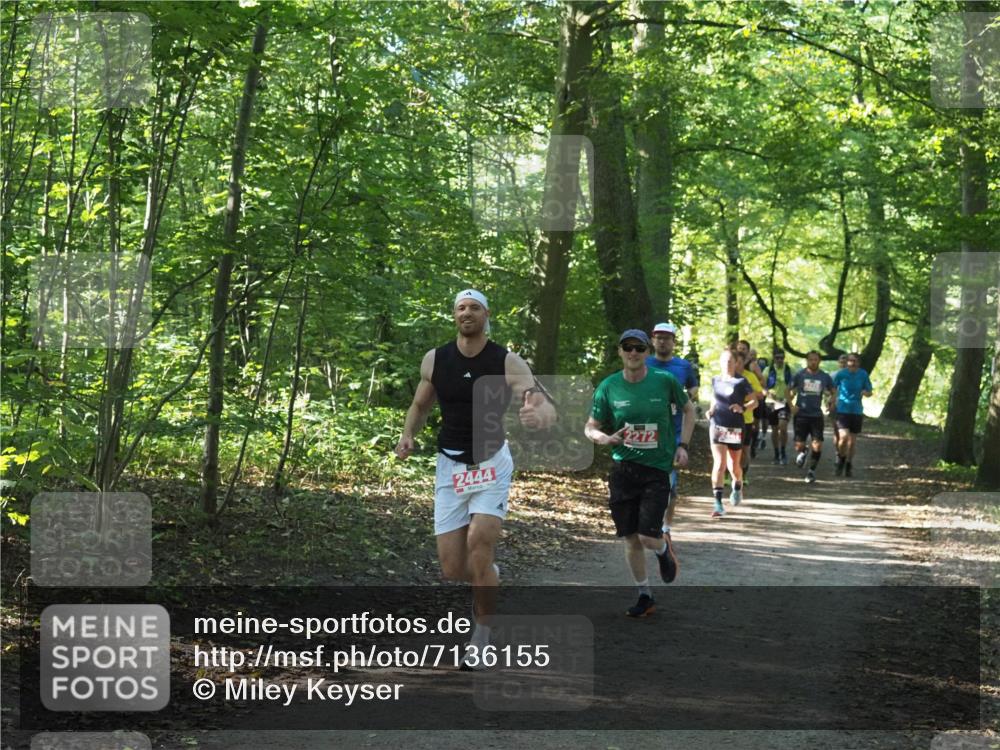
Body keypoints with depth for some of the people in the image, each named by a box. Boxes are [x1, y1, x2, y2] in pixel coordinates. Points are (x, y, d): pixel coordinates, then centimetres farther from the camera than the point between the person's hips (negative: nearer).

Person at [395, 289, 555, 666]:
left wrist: (540, 414, -46)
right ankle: (489, 575, 34)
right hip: (450, 466, 3)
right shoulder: (434, 360, -1)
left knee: (479, 542, -23)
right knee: (453, 569, -3)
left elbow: (547, 405, -22)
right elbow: (420, 405, 15)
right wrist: (408, 434, -5)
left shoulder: (508, 363, -10)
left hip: (491, 465, -3)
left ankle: (483, 635, -4)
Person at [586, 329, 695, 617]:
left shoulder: (664, 380, -5)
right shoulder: (608, 387, -2)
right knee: (631, 539, 5)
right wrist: (605, 438, -17)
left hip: (657, 468, -2)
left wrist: (682, 445, 3)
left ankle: (663, 550, 27)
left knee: (647, 537, -11)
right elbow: (590, 428, 5)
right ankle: (645, 596, 24)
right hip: (623, 469, 2)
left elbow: (688, 410, 13)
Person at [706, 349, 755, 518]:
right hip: (717, 426, 1)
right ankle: (718, 504, -13)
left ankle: (738, 486, 46)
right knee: (719, 463, -12)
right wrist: (711, 410, 4)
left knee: (733, 466, 10)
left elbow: (754, 401, -1)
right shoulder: (715, 380, 7)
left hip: (735, 428, -1)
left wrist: (743, 408, -20)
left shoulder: (741, 382, -4)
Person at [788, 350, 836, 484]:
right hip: (801, 414, -1)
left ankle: (812, 470, 10)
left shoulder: (825, 377, 3)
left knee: (817, 445, -9)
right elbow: (790, 391, 8)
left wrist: (830, 401, -5)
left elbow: (832, 392, 16)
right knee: (799, 446, -3)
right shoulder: (799, 375, -1)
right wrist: (791, 405, -6)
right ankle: (801, 453, 35)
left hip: (817, 415, 1)